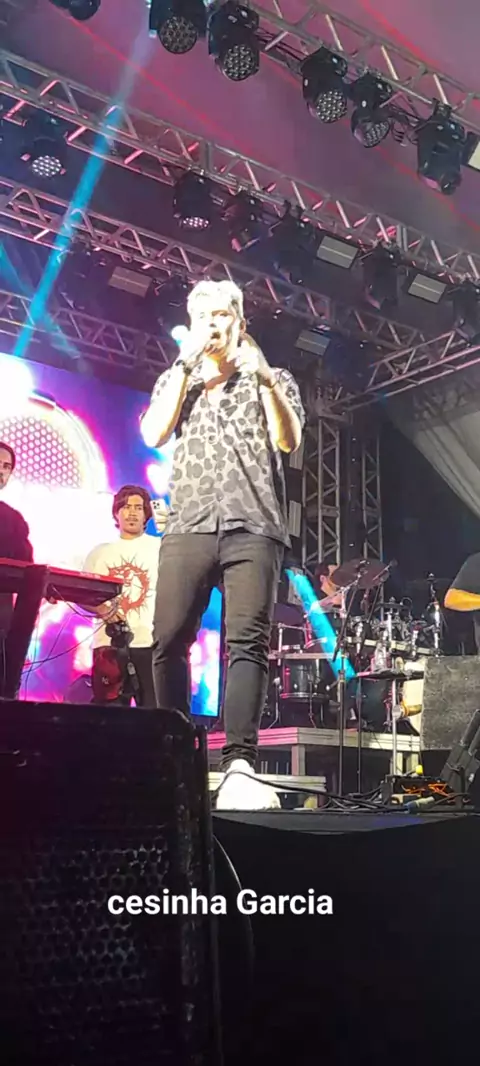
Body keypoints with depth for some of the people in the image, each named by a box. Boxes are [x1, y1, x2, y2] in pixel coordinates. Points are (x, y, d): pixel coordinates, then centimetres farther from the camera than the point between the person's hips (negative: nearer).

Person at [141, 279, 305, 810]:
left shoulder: (272, 379, 18)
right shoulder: (176, 379, 23)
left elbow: (288, 441, 2)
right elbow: (153, 434, 4)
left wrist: (263, 377, -9)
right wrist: (187, 364, 2)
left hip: (253, 526, -2)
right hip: (188, 525, 2)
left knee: (247, 641, -15)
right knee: (168, 641, -8)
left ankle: (239, 766, -23)